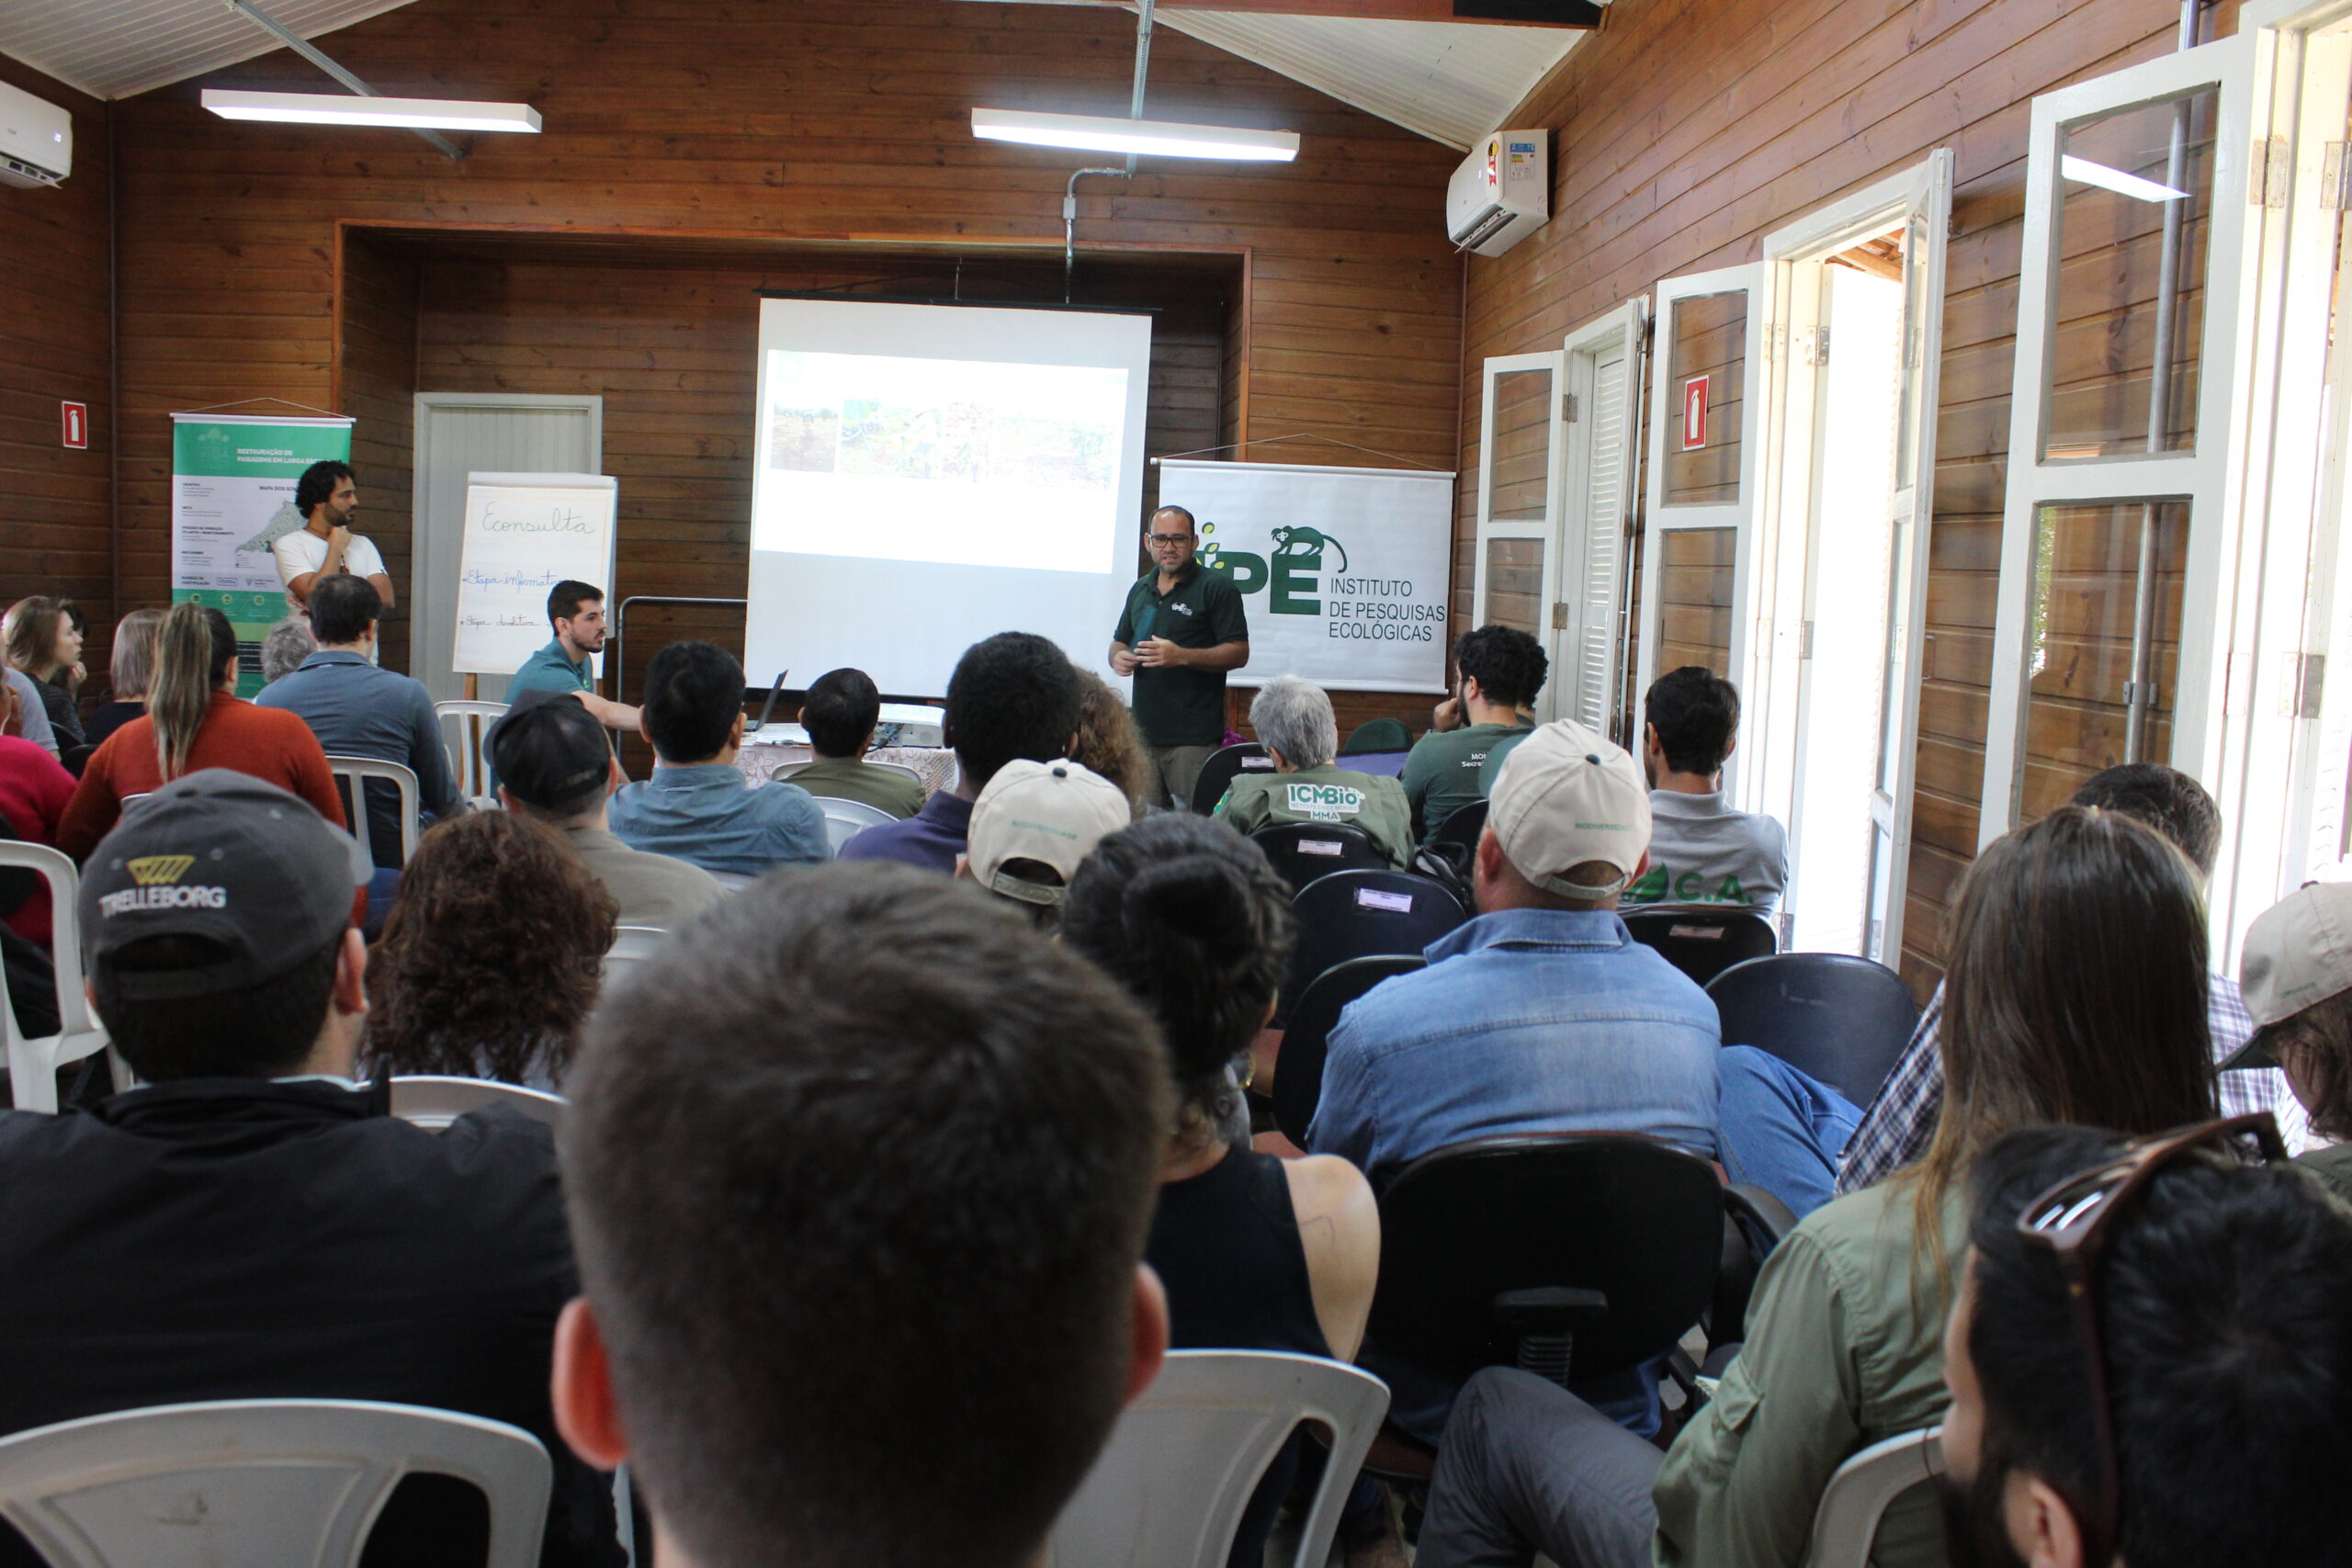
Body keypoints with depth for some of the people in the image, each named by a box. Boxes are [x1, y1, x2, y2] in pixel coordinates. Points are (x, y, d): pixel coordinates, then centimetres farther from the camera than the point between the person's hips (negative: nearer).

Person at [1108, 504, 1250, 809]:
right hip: (1144, 732, 6)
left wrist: (1182, 656, -21)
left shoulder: (1217, 587, -2)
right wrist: (1118, 657, 3)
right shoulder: (1140, 589, 18)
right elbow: (1119, 642, 28)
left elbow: (1239, 653, -8)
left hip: (1194, 736, -6)